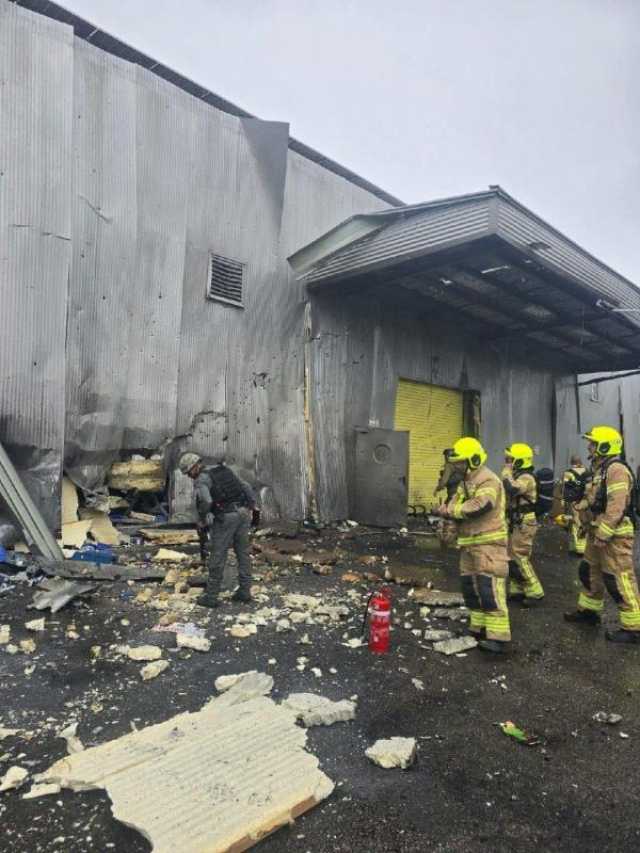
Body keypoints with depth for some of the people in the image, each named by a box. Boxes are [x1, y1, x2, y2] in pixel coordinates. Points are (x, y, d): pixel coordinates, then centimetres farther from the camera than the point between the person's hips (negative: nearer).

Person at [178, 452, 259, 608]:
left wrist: (203, 519, -4)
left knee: (218, 557, 2)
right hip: (243, 514, 7)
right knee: (243, 553, 13)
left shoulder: (201, 479, -4)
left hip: (226, 518, -7)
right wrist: (252, 508, 14)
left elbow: (206, 501, -21)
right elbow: (246, 487, 18)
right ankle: (244, 591, 17)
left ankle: (211, 596, 9)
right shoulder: (225, 470, 20)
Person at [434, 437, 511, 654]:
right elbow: (456, 504, 11)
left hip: (488, 543, -9)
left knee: (489, 587, -12)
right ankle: (479, 629, 24)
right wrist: (447, 510, -14)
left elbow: (479, 506, -28)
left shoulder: (488, 480, -13)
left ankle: (498, 636, -7)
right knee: (470, 587, 13)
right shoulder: (464, 482, 17)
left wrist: (450, 510, -19)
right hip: (469, 543, 10)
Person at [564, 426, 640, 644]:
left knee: (619, 580, -5)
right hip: (598, 532, 10)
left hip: (614, 535, -10)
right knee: (589, 572, 19)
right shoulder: (599, 469, 14)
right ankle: (588, 610, 34)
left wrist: (602, 535, -24)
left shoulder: (616, 470, -18)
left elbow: (615, 507, -24)